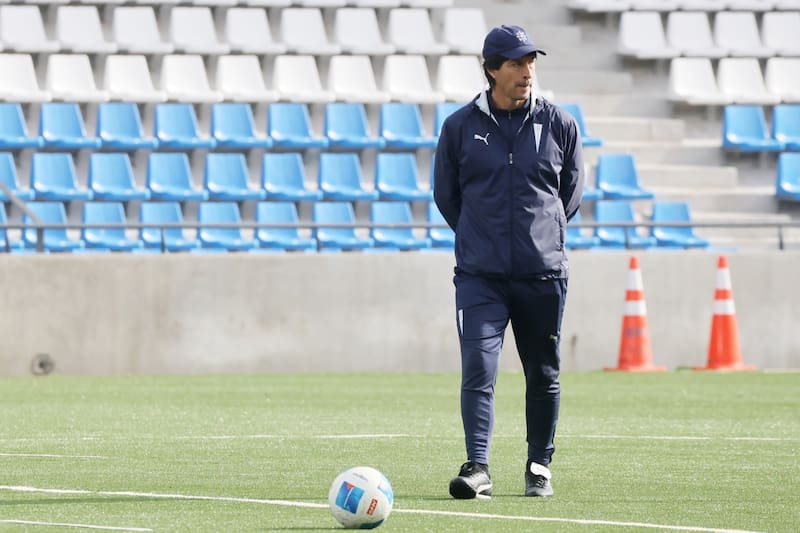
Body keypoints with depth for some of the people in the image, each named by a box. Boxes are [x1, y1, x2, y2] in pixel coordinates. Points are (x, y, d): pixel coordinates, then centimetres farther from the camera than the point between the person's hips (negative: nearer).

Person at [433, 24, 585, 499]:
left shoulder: (560, 125, 3)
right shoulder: (460, 127, 1)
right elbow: (446, 195, 13)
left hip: (543, 273, 1)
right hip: (480, 276, -1)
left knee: (543, 375, 9)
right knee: (478, 368, -14)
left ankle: (540, 467, 21)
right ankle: (478, 468, -16)